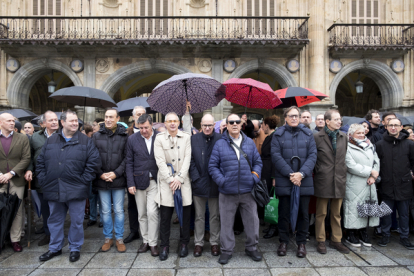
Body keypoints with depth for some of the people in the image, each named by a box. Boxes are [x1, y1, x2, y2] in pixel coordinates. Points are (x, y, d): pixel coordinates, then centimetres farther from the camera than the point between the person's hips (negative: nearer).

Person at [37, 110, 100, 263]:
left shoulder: (85, 141, -2)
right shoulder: (50, 141, 8)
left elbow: (94, 162, -7)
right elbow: (40, 162, 11)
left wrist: (84, 180, -10)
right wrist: (43, 181, 3)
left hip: (76, 191, -3)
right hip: (53, 190, 4)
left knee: (76, 221, 8)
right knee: (55, 220, 17)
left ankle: (75, 248, 26)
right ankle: (55, 248, 35)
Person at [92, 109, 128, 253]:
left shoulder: (124, 136, -1)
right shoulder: (96, 136, 4)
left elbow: (127, 158, -4)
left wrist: (116, 173, -12)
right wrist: (100, 174, -8)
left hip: (118, 180, -2)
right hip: (101, 180, 2)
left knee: (119, 210, 7)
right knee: (105, 211, 12)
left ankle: (119, 238, 22)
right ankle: (108, 238, 27)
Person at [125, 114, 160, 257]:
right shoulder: (132, 139, 1)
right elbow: (129, 163, 3)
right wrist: (130, 183, -2)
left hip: (155, 181, -2)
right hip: (139, 181, 2)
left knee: (152, 212, -6)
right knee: (142, 214, 11)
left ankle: (153, 243, 9)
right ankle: (145, 241, 27)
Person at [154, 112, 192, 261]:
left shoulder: (186, 137, 4)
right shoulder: (159, 138, 3)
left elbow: (187, 159, -1)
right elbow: (160, 162, -3)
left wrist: (179, 178, -9)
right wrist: (171, 180, -10)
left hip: (183, 181, 1)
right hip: (166, 181, 0)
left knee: (185, 214, 6)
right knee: (165, 216, 3)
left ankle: (184, 243, 25)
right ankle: (165, 246, 20)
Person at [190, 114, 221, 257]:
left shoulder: (220, 139, -4)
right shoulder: (194, 139, 1)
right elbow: (191, 161, -1)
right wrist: (196, 178, -8)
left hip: (214, 184, -1)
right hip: (199, 184, 1)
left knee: (215, 216, 13)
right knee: (199, 216, 12)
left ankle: (214, 243, 28)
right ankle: (198, 243, 26)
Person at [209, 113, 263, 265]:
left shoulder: (249, 143, 7)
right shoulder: (220, 144, -1)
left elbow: (258, 162, 12)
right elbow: (212, 166, -2)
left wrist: (255, 176, -4)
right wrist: (221, 180, -12)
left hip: (248, 190, 2)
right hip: (227, 192, -2)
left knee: (252, 220, 12)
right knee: (226, 222, 10)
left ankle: (251, 248, 33)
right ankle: (227, 250, 28)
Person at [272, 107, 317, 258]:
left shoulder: (307, 134, 7)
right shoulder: (278, 134, 2)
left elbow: (312, 155, 0)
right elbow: (276, 156, -6)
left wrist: (301, 174, -13)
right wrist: (290, 174, -14)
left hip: (304, 181, 2)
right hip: (284, 181, -1)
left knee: (303, 213, 10)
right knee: (284, 212, 8)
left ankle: (301, 242, 26)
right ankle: (283, 241, 24)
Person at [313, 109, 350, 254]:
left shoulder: (343, 137, 9)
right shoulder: (317, 137, -5)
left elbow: (346, 157, 13)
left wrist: (343, 172, 7)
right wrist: (317, 172, -3)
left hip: (339, 181, 4)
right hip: (323, 181, -4)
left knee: (336, 213, 14)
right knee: (321, 213, 6)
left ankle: (336, 240, 27)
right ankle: (321, 241, 19)